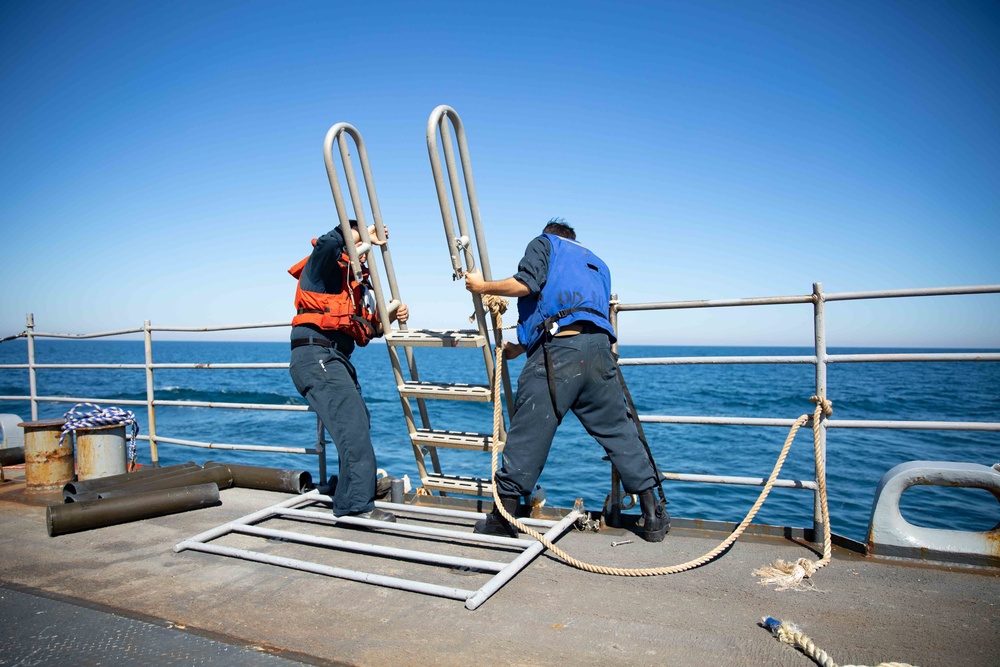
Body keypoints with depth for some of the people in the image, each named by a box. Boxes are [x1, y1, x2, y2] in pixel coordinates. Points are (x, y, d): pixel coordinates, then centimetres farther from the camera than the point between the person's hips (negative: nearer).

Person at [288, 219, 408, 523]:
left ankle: (348, 499, 31)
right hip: (315, 356, -10)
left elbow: (370, 328, 18)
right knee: (352, 423, -21)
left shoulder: (359, 284, 23)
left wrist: (391, 316, 1)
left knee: (359, 422, 17)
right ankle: (358, 502, -20)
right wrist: (364, 235, -15)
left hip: (337, 360, 10)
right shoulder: (322, 269, 0)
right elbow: (328, 242, -25)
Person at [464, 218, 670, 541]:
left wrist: (483, 286, 14)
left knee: (527, 437, 1)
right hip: (599, 348, 6)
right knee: (618, 431, 13)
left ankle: (502, 517, 11)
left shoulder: (544, 243, 18)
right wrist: (522, 346, 39)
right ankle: (654, 516, 17)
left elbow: (525, 284, -3)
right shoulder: (597, 263, 36)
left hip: (556, 351, -5)